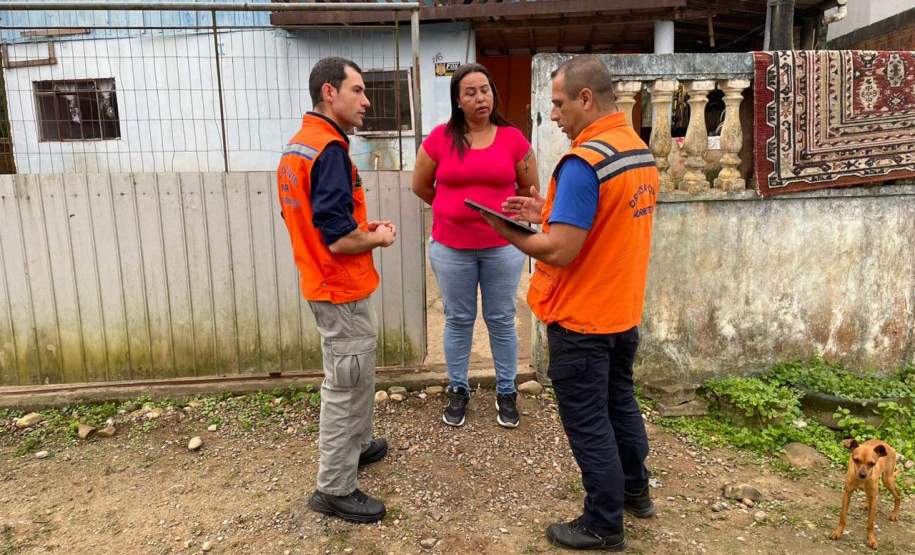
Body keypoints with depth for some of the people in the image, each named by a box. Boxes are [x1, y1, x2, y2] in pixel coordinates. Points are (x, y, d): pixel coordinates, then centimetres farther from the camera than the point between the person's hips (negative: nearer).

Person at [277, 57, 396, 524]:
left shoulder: (298, 145, 9)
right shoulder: (329, 149, -23)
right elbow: (339, 240, -28)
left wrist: (362, 226, 9)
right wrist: (378, 237, -8)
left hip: (323, 283, 10)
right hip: (340, 289, -10)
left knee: (354, 375, 25)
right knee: (346, 384, 4)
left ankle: (357, 444, 44)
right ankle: (334, 489, 19)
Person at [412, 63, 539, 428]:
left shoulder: (513, 138, -2)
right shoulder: (439, 138, -3)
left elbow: (530, 187, 9)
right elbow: (420, 186, 8)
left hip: (502, 246, 0)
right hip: (451, 248, 0)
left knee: (501, 321, 10)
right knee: (458, 321, 12)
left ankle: (506, 392, 26)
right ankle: (457, 390, 28)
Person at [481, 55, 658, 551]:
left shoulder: (584, 162, -24)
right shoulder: (641, 151, 5)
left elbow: (560, 252, -27)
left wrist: (509, 232, -11)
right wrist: (548, 211, 6)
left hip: (582, 320, -9)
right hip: (623, 310, 9)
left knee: (588, 422, 7)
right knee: (620, 403, 24)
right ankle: (635, 491, 43)